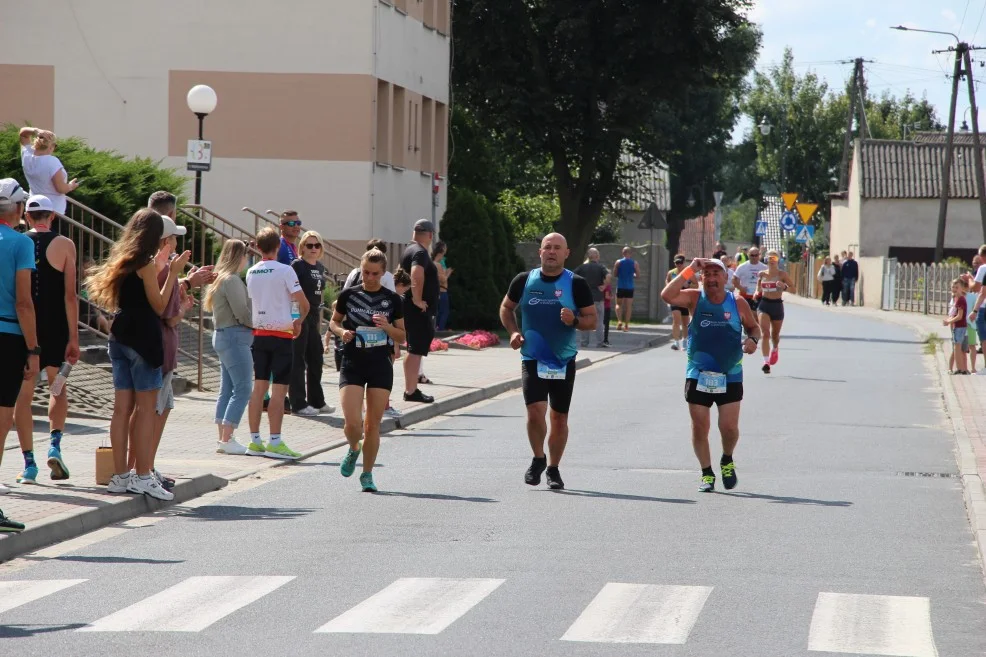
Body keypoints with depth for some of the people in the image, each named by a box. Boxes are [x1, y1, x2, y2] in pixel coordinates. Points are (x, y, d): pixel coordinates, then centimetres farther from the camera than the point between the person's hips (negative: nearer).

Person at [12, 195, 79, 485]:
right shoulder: (64, 245, -2)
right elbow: (70, 295, -7)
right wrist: (73, 338, -5)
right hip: (55, 330, 0)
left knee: (23, 395, 5)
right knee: (58, 387, 18)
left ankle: (28, 463, 2)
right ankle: (55, 446, 0)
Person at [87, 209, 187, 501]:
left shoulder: (121, 260, 13)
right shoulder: (147, 264, -11)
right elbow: (159, 306, -9)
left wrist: (167, 270, 21)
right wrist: (173, 273, -5)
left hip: (120, 336, 8)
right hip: (143, 337, -8)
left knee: (122, 407, 7)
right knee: (146, 408, -5)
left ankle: (120, 475, 8)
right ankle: (143, 476, -7)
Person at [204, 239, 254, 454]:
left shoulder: (220, 279, 15)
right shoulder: (232, 280, -14)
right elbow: (241, 313, -19)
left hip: (222, 335, 10)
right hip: (235, 336, -10)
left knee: (226, 390, 11)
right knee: (242, 389, -9)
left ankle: (222, 439, 11)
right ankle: (226, 439, -13)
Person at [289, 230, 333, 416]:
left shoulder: (320, 268, 14)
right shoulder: (297, 266, -10)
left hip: (313, 317, 8)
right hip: (299, 316, -8)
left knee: (316, 360, 14)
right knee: (298, 361, -3)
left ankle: (317, 401, 24)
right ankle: (298, 403, 0)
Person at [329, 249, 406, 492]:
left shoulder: (393, 300, 3)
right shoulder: (348, 295, 1)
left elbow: (402, 337, 7)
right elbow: (334, 321, 14)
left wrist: (387, 326, -13)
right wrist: (341, 331, -8)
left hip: (381, 365, 1)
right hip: (352, 365, -1)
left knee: (373, 424, 2)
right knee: (352, 422, -12)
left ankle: (367, 474, 16)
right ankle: (353, 450, 23)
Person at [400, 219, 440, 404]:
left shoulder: (410, 250, 16)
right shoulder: (420, 252, -16)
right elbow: (417, 274, -34)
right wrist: (417, 299, -27)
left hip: (413, 308, 10)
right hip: (419, 310, -10)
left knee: (415, 349, 16)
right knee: (416, 349, -8)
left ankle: (410, 388, 21)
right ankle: (411, 391, -9)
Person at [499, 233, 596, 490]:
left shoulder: (576, 284, -3)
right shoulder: (524, 280, 1)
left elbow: (592, 319, 1)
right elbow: (506, 308, 16)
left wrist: (575, 321, -20)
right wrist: (513, 331, -2)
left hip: (564, 360, 0)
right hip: (532, 358, 0)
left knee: (559, 417, 7)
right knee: (535, 410, -16)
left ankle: (553, 469, 23)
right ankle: (538, 459, 9)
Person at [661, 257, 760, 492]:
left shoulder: (738, 303, 1)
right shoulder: (695, 299, -3)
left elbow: (753, 326, 15)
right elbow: (667, 295, -20)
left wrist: (753, 339, -8)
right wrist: (690, 271, -22)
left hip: (730, 377, 0)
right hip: (698, 376, 0)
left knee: (729, 427, -5)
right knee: (700, 427, 1)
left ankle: (727, 461, 25)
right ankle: (707, 473, 17)